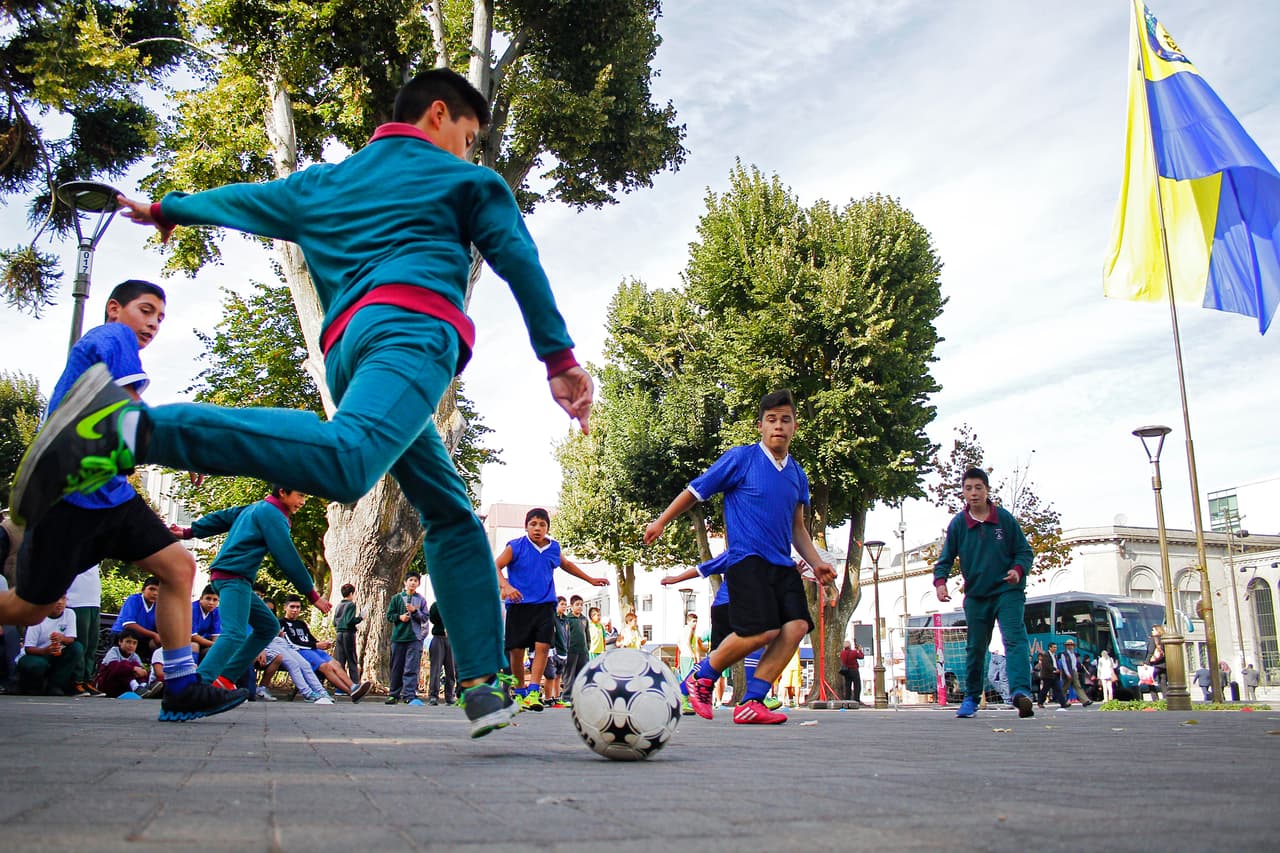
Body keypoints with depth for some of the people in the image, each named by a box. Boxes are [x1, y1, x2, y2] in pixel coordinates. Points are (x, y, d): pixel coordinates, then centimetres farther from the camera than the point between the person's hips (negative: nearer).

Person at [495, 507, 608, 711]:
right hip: (519, 605, -2)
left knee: (543, 646, -12)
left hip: (545, 605, 3)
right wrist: (506, 586, -27)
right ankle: (520, 693, 18)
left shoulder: (554, 548, 9)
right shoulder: (516, 547, -3)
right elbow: (495, 567, -8)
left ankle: (533, 691, -10)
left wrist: (590, 580, 36)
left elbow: (566, 564, 29)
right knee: (516, 650, 1)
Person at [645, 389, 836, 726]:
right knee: (761, 631, -20)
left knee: (797, 625, -14)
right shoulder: (740, 458, -3)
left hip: (782, 564, 6)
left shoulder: (797, 474, 14)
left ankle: (751, 702, -5)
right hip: (746, 559, -6)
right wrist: (661, 522, 9)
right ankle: (701, 677, 6)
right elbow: (695, 490, 5)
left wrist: (816, 562, 11)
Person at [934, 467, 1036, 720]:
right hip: (976, 595, 2)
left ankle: (1020, 691, -32)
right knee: (975, 648, 9)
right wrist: (940, 581, -15)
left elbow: (1025, 551, 4)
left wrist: (1018, 569, -17)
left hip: (1007, 591, -2)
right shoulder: (958, 523, 1)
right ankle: (971, 698, 22)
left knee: (1014, 639, -19)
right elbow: (946, 558, 4)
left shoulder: (1005, 518, -1)